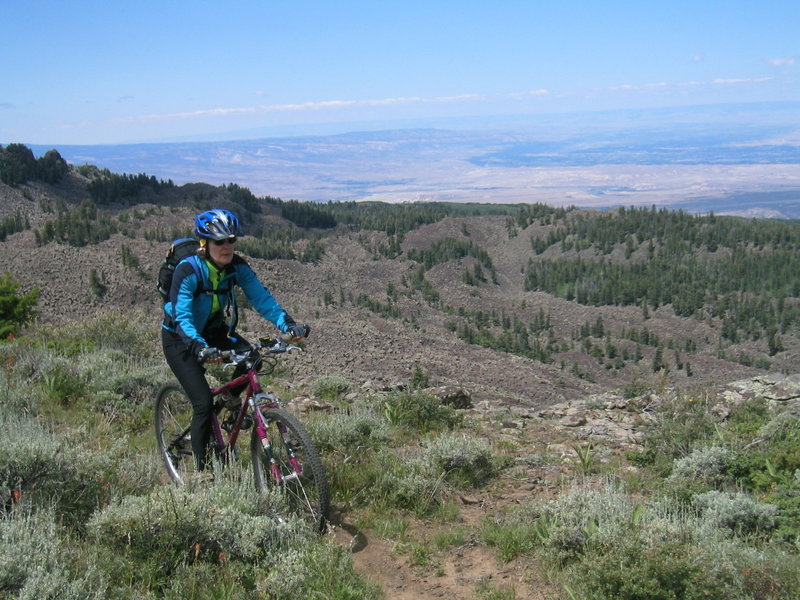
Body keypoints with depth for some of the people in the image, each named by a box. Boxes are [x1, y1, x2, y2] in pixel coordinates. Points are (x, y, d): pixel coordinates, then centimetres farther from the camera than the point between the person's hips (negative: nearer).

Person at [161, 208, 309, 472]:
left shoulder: (237, 267, -14)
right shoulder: (188, 270, -28)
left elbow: (261, 298, -18)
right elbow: (182, 317, -36)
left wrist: (288, 324, -34)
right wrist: (199, 347, -53)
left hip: (215, 331, 5)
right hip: (179, 339, -5)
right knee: (203, 401, -16)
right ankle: (203, 470, 0)